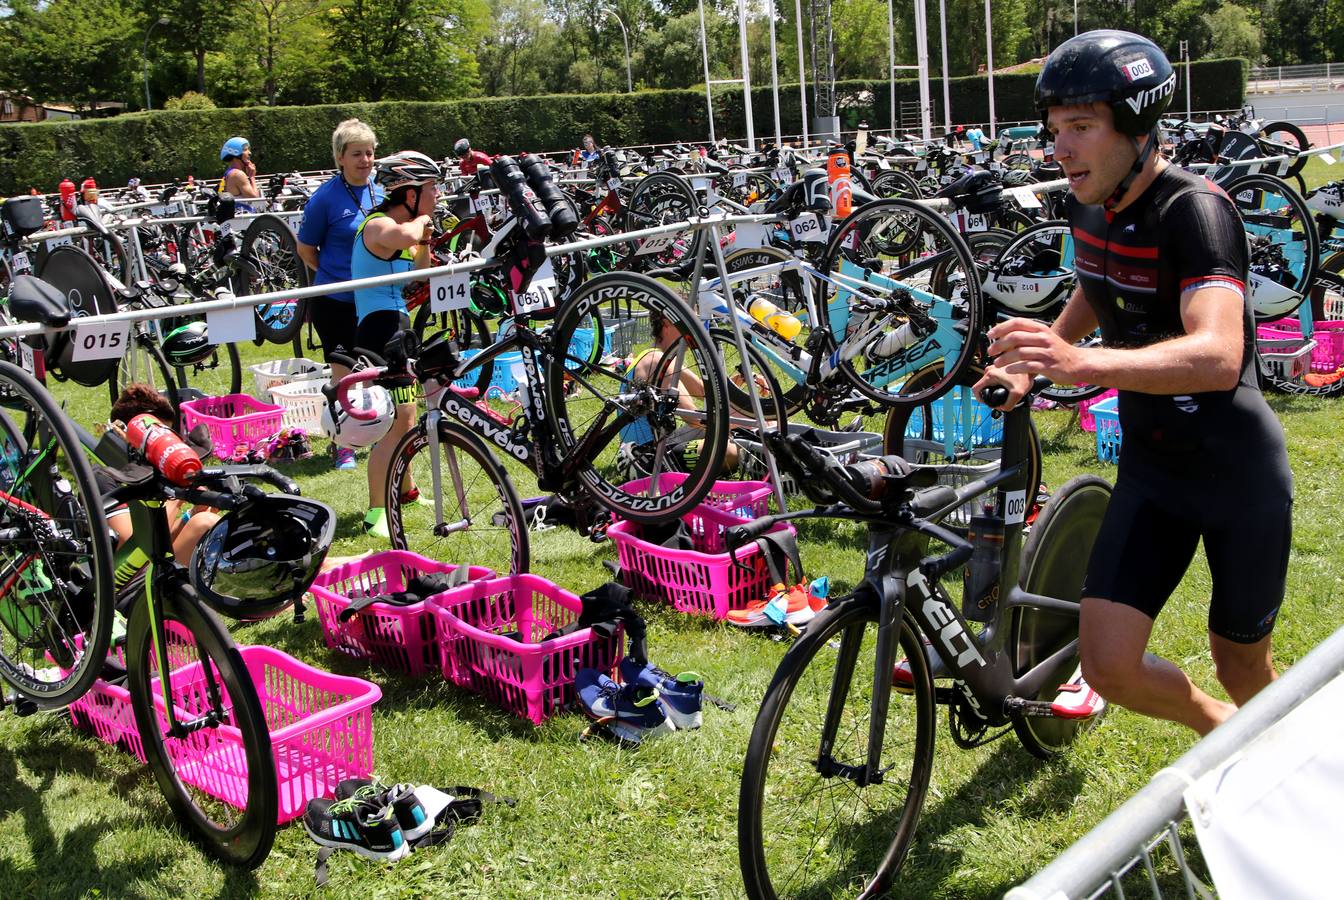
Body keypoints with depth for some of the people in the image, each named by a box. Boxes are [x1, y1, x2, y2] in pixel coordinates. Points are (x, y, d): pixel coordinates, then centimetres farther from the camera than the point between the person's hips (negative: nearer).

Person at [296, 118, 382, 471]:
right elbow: (306, 249, -2)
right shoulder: (325, 197, -10)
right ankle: (343, 444, 14)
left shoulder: (381, 193, 5)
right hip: (336, 301, -5)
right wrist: (337, 273, -5)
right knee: (343, 375, 2)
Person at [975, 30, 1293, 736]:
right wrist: (1030, 364, 5)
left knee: (1239, 665, 11)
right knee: (1108, 664, -5)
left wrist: (1081, 364, -57)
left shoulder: (1193, 210, -25)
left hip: (1238, 471, -5)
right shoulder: (1089, 206, -2)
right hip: (1150, 466, 5)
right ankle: (1218, 728, 29)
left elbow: (1218, 356, -41)